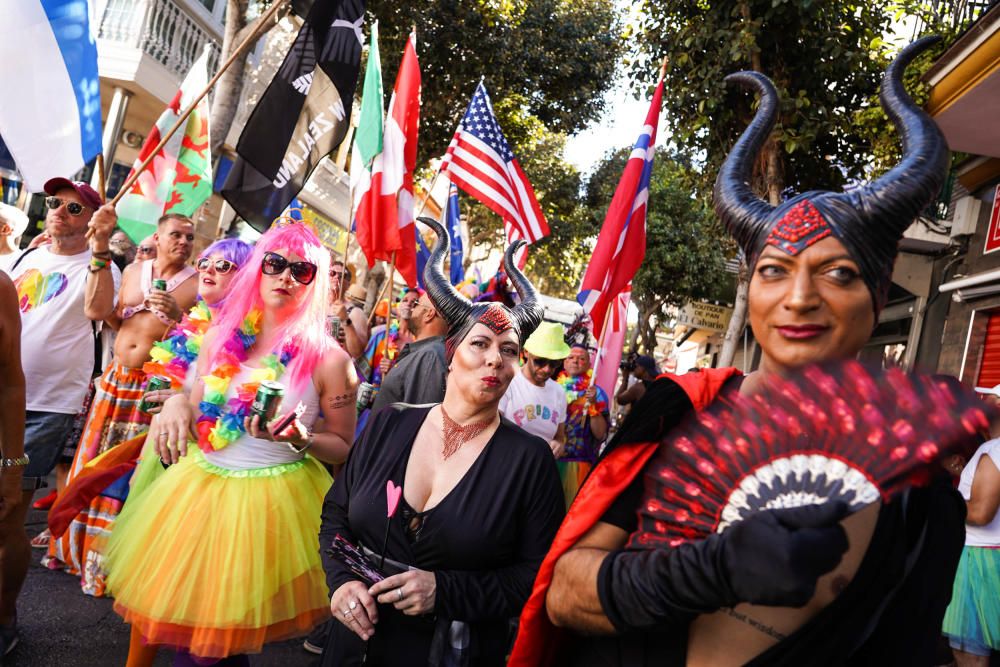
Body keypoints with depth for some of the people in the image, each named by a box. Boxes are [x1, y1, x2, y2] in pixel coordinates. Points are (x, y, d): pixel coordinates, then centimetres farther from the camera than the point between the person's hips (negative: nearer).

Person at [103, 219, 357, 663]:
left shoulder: (328, 358, -11)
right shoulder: (222, 337, 2)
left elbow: (344, 448, -4)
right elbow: (195, 414, 12)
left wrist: (300, 440, -22)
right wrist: (176, 404, -10)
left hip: (270, 499, -4)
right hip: (197, 486, 5)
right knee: (168, 607, 17)